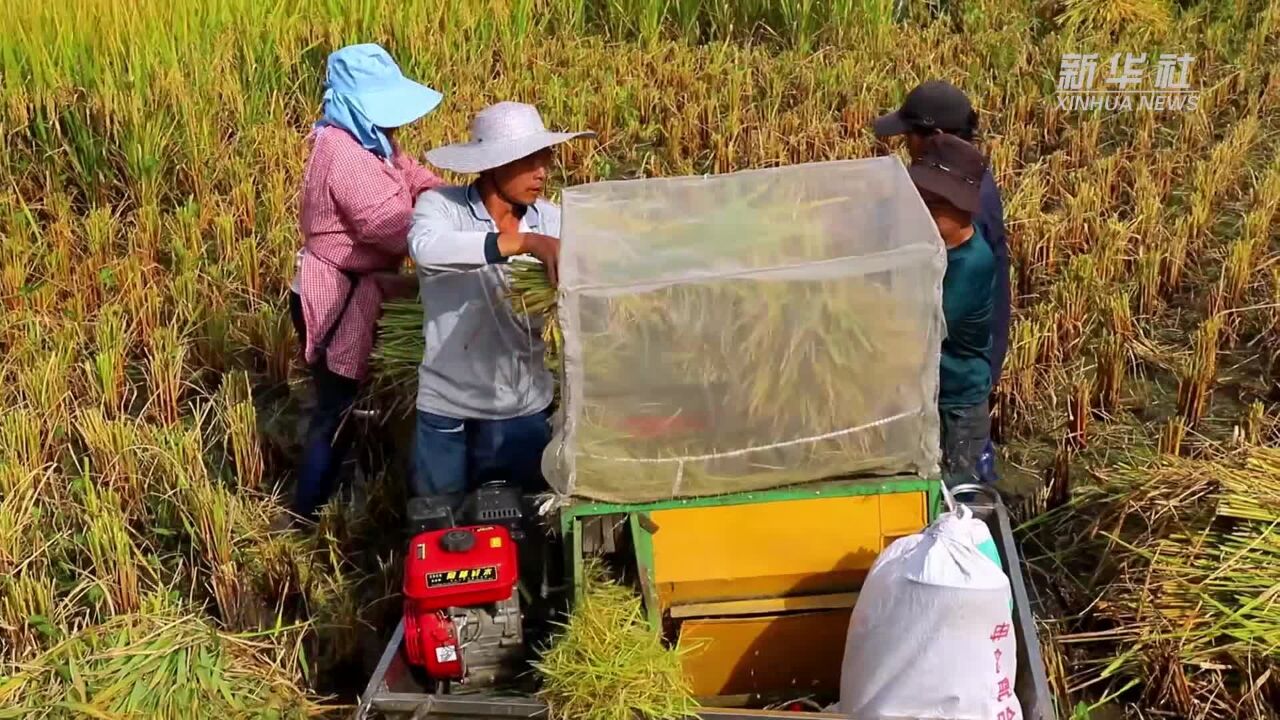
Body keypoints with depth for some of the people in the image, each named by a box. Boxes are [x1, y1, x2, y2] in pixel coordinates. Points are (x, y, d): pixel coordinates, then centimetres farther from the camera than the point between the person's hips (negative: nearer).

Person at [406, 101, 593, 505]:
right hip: (448, 410, -2)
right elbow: (425, 248, -34)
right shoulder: (441, 205, -12)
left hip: (525, 408, 2)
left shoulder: (552, 220, -3)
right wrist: (526, 242, -38)